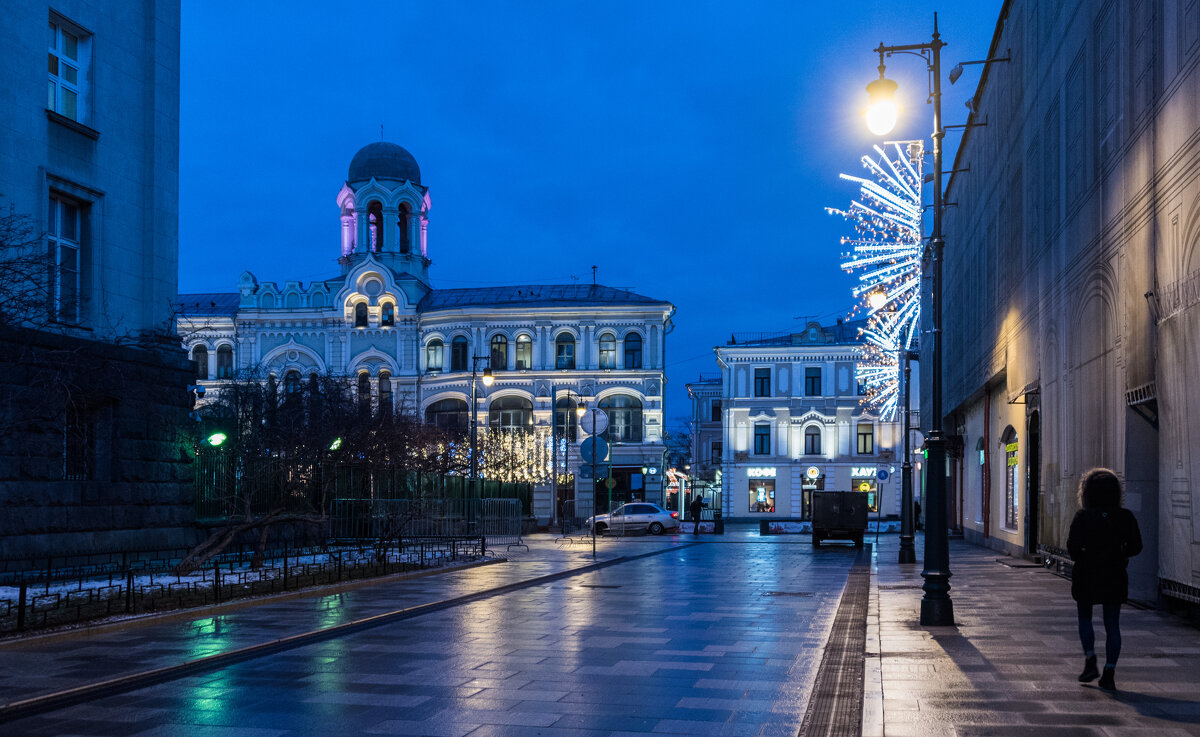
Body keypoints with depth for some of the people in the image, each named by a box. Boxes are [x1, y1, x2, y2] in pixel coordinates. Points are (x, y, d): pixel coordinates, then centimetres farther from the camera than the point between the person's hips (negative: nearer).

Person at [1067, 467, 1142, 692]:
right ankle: (1109, 673, 1)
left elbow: (1073, 545, -18)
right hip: (1114, 577, 2)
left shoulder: (1083, 516, -10)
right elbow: (1135, 546, -4)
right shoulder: (1124, 517, -3)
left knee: (1085, 618, 18)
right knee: (1112, 625, 6)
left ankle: (1090, 661, 3)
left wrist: (1082, 558, 3)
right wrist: (1118, 554, 14)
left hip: (1086, 575, -2)